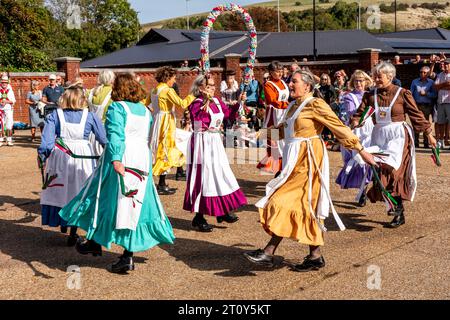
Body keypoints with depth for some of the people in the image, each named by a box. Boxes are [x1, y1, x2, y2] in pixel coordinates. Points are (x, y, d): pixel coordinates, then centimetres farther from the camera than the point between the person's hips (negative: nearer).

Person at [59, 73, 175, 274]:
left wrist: (115, 159, -29)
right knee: (134, 206, 7)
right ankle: (128, 257, 8)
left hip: (121, 159, -6)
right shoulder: (145, 110, 14)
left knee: (105, 198, 13)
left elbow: (115, 135, -19)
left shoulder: (116, 107, -6)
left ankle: (94, 242, 27)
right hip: (143, 160, 6)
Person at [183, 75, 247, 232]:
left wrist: (239, 102, 9)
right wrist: (206, 101, -44)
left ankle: (222, 212, 26)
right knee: (204, 176, -3)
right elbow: (198, 115, -35)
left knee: (220, 173, 13)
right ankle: (199, 218, 8)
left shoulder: (217, 101, 9)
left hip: (215, 142, 8)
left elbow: (229, 113, 21)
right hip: (202, 143, -8)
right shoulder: (197, 103, -16)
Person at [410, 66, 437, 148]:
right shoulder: (415, 81, 12)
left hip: (427, 106, -1)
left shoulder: (431, 82, 7)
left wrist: (426, 93, -9)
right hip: (417, 105, 1)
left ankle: (426, 142, 4)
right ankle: (415, 141, 2)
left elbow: (435, 95, 2)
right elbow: (411, 94, 11)